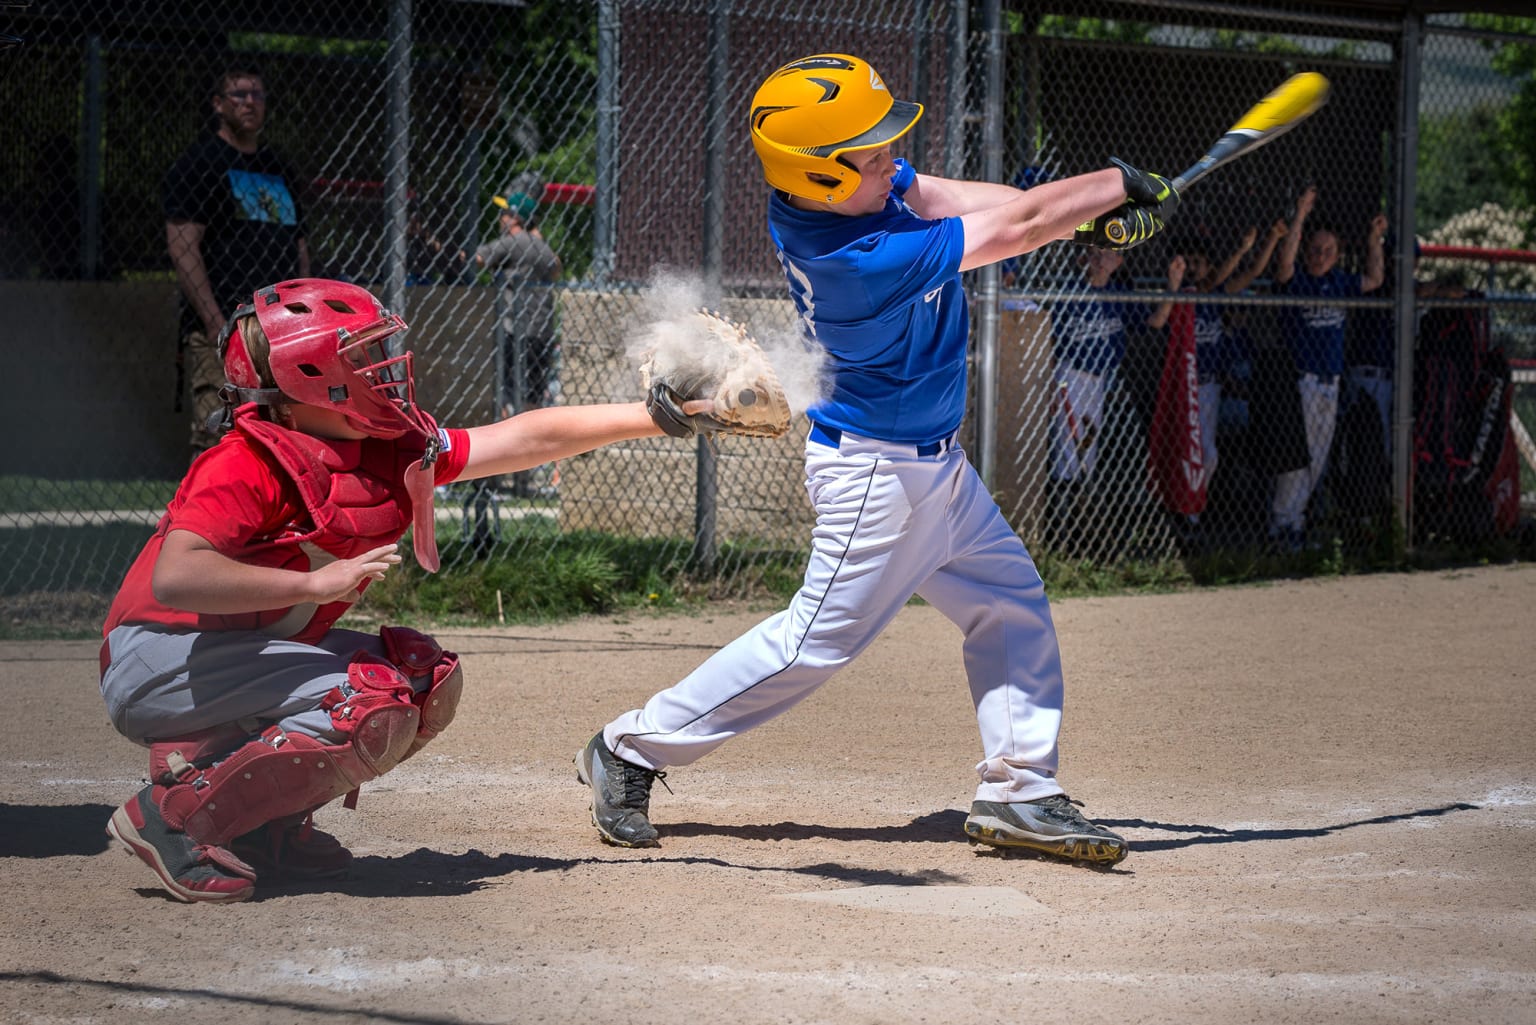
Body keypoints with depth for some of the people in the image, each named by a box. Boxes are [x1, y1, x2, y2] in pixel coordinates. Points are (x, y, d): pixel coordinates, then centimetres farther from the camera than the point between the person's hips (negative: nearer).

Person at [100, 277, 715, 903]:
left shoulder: (393, 454, 4)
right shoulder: (247, 466, -21)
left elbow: (528, 440, 9)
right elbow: (175, 577, -34)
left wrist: (659, 417, 7)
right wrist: (317, 582, -35)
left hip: (248, 659, 9)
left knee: (428, 680, 7)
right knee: (375, 709, -23)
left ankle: (263, 826, 5)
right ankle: (175, 817, -16)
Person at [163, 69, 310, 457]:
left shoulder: (281, 171, 23)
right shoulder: (198, 163, 0)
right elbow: (182, 247, -8)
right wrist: (216, 323, -16)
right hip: (222, 334, -7)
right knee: (217, 440, -15)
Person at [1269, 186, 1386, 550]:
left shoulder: (1338, 283, 12)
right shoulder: (1295, 282, -7)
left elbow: (1374, 279, 27)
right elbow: (1285, 261, -27)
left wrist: (1374, 240, 19)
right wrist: (1300, 216, -29)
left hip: (1330, 381, 7)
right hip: (1301, 379, -7)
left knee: (1317, 457, 10)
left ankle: (1294, 516, 17)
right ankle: (1282, 522, -5)